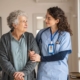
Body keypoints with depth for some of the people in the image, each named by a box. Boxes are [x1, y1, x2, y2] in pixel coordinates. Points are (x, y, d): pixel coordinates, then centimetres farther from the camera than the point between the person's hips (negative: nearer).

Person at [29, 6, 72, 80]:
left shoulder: (65, 35, -7)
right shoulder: (42, 33, 0)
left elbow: (61, 55, -13)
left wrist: (41, 58, -15)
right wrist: (32, 54, -13)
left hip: (59, 73, -2)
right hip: (43, 72, 2)